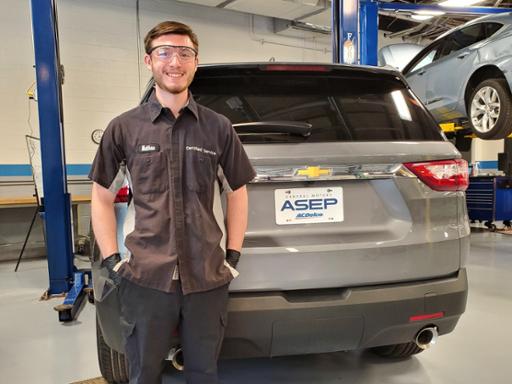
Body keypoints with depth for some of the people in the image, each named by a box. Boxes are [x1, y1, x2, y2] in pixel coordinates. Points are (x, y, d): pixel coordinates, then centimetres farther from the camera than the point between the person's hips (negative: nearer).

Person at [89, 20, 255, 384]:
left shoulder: (219, 128, 4)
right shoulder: (124, 128, 2)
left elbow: (237, 192, 11)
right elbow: (102, 196, 8)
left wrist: (233, 256, 5)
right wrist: (112, 259, 0)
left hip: (209, 279, 1)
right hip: (144, 279, 0)